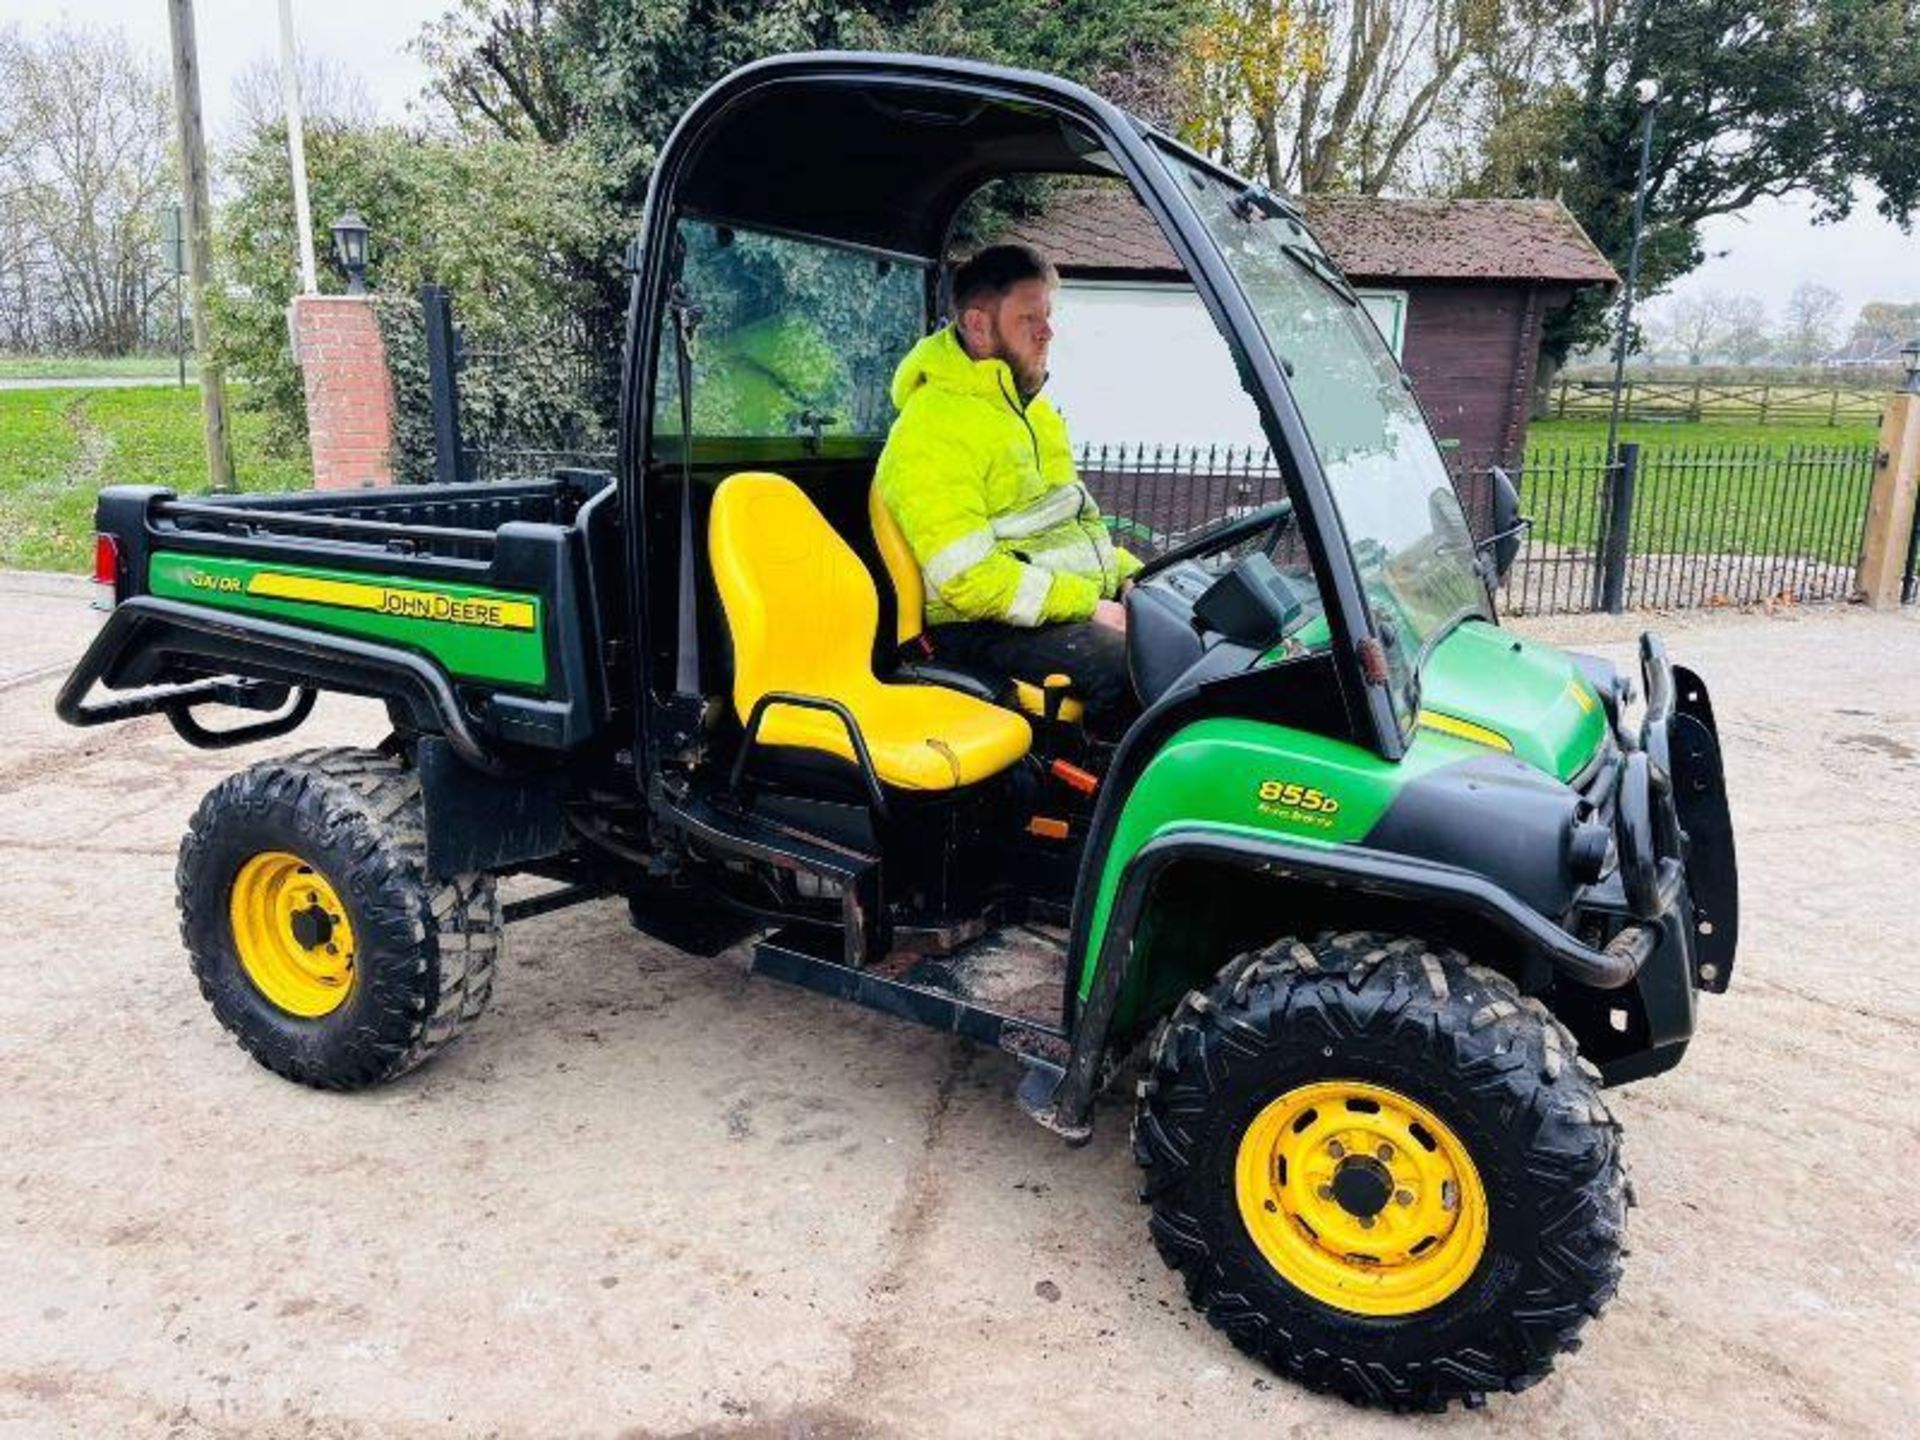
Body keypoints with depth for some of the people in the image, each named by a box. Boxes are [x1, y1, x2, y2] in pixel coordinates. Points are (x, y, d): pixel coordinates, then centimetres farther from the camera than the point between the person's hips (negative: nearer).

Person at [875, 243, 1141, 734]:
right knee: (1131, 672, -32)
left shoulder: (1031, 406, 17)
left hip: (1085, 600, 9)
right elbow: (969, 579, -21)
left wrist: (1131, 575, 8)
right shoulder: (933, 430, -13)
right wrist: (1089, 605, -20)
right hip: (987, 627, -9)